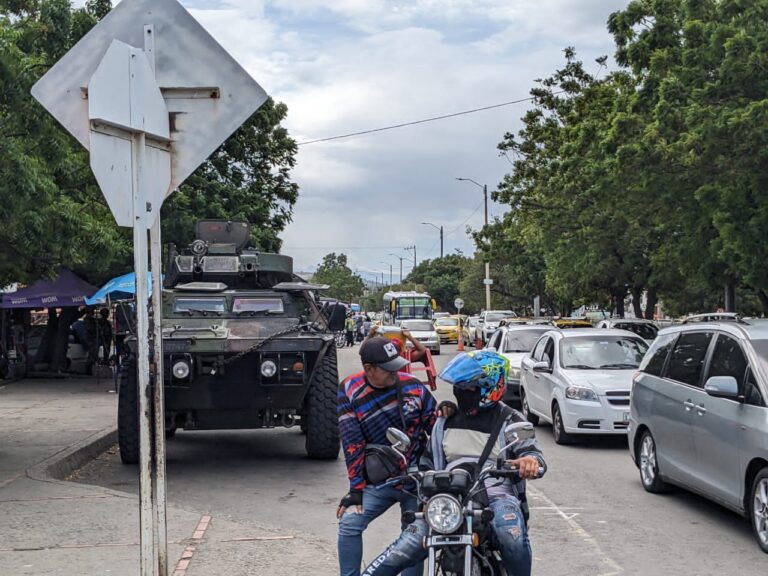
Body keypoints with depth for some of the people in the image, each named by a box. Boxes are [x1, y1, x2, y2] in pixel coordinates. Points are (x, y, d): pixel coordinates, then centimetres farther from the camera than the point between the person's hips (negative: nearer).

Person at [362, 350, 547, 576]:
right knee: (408, 544, -18)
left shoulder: (510, 420, 6)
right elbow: (428, 462, 27)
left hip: (496, 495, -3)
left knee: (512, 538, -37)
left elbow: (532, 453, -5)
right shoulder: (446, 420, 19)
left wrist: (531, 460, -30)